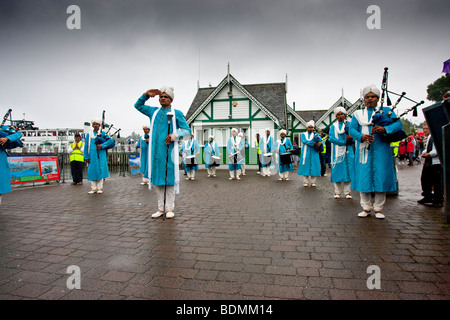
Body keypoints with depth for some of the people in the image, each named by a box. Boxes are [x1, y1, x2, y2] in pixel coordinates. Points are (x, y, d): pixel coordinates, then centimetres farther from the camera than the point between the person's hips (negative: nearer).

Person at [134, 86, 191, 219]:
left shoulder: (177, 113, 7)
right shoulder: (154, 111, 19)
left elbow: (187, 131, 2)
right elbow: (138, 105, 32)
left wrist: (175, 135, -17)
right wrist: (146, 95, 16)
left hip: (168, 150, -4)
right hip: (155, 150, 4)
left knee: (169, 180, -3)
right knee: (157, 179, 6)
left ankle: (169, 209, 7)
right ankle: (160, 208, 16)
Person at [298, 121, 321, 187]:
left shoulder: (315, 134, 12)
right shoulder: (303, 134, 9)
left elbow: (320, 140, -5)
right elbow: (304, 141, -10)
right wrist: (314, 143, -16)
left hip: (314, 153, 1)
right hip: (306, 153, -1)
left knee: (314, 166, -2)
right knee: (305, 166, -2)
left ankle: (313, 182, 6)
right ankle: (306, 182, 4)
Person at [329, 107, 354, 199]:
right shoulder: (333, 126, 9)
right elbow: (331, 138, -3)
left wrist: (350, 136, -18)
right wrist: (344, 142, -12)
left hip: (348, 151, 1)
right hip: (337, 151, 0)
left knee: (348, 170, -1)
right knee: (337, 171, -1)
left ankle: (347, 192, 5)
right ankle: (337, 192, 5)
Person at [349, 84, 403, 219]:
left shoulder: (386, 110, 11)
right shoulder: (358, 114, 14)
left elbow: (398, 124, -3)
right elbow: (352, 129, 2)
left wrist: (385, 129, -22)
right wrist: (361, 136, -19)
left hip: (381, 151, -1)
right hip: (364, 151, 1)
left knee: (381, 178, 1)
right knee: (363, 178, 2)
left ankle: (378, 209, 14)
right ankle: (366, 208, 14)